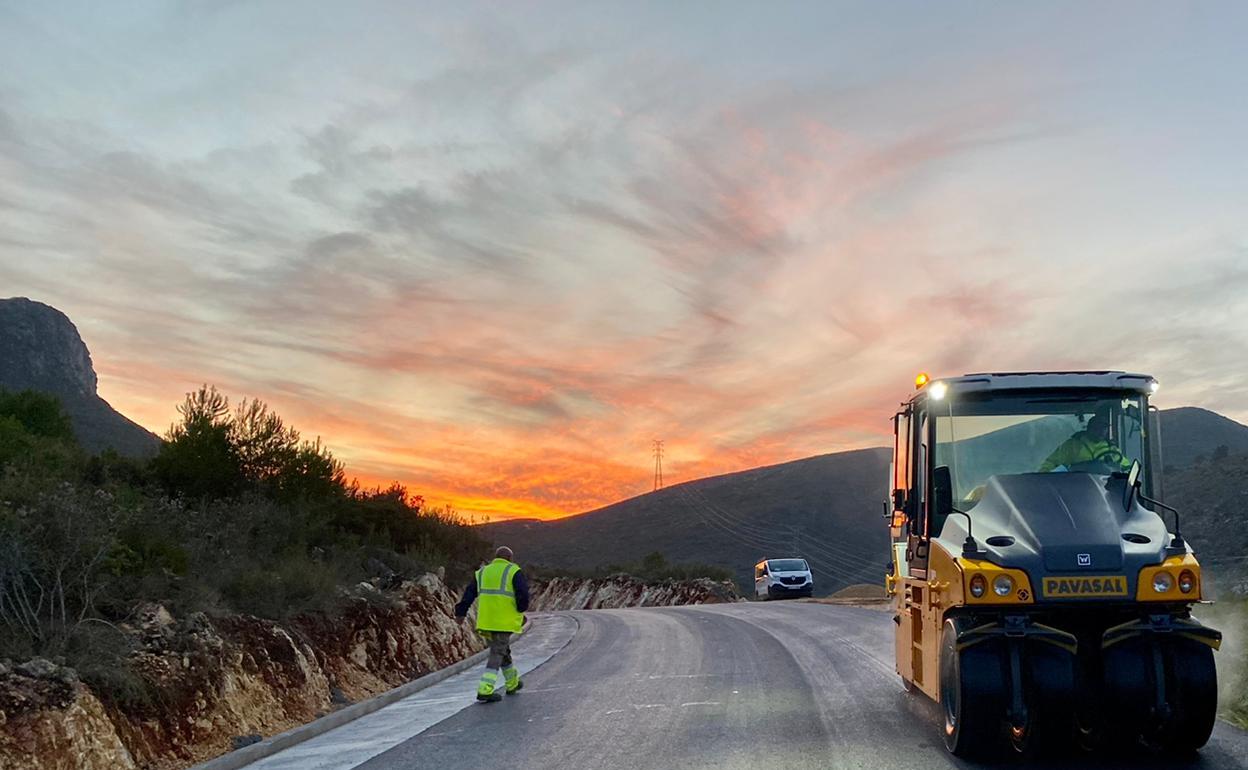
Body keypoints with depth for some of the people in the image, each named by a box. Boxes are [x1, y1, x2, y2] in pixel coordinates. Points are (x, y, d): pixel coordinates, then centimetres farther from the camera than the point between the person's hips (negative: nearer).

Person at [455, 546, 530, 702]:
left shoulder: (482, 572, 16)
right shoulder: (513, 571, 0)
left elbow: (469, 593, 7)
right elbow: (522, 592, -12)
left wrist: (461, 611, 3)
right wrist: (521, 609, 3)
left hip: (485, 621, 6)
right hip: (504, 621, -6)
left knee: (503, 650, 21)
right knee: (497, 654, -3)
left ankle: (512, 683, 35)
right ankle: (485, 690, -13)